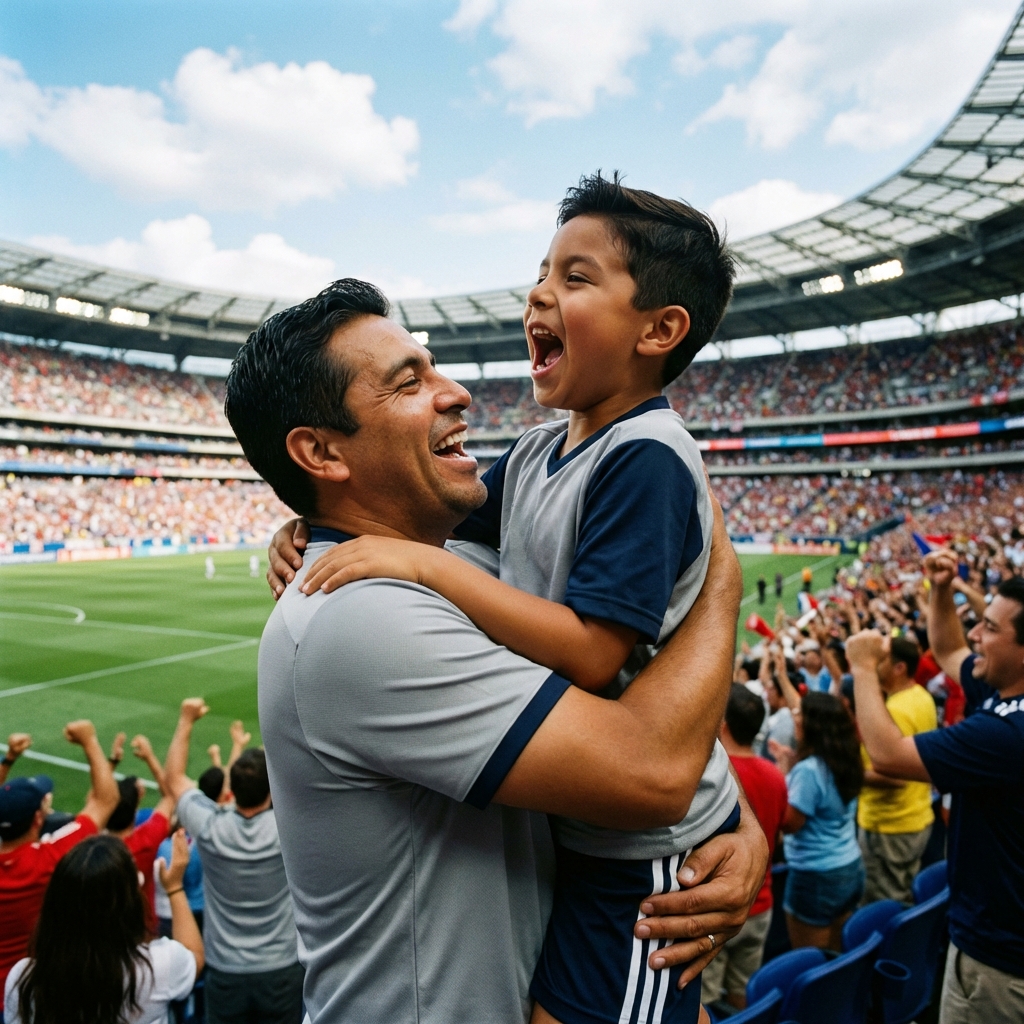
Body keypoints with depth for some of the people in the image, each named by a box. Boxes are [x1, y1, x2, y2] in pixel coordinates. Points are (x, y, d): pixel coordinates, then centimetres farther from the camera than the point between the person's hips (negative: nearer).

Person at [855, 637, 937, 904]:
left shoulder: (895, 711, -27)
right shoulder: (923, 697, 3)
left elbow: (894, 776, -32)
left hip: (889, 826, -9)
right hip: (918, 819, 9)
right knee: (905, 899, 22)